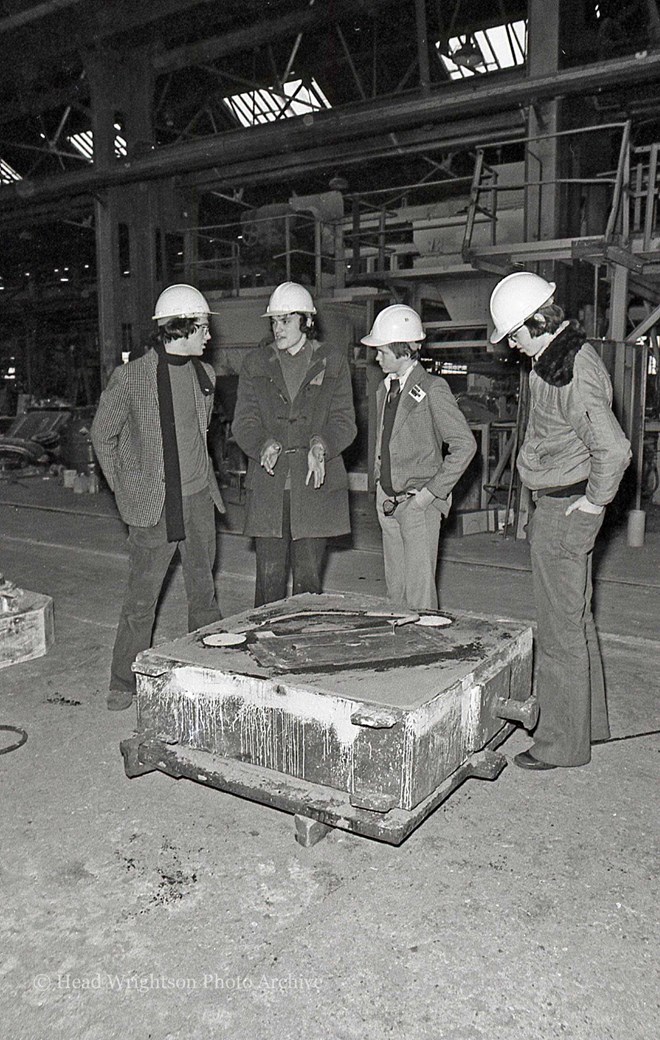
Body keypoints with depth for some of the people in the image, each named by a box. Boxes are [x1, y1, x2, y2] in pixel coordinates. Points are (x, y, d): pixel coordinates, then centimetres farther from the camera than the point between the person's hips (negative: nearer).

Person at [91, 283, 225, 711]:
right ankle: (125, 684, 15)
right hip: (154, 504, -5)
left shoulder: (205, 374, 7)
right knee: (142, 597, 0)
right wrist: (125, 489, 2)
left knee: (204, 590, 14)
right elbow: (103, 434, 1)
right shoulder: (131, 377, -10)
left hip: (199, 499, 6)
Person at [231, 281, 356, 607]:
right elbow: (243, 423, 5)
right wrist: (265, 445, -17)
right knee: (269, 577, 3)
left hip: (315, 485, -1)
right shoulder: (255, 363, 10)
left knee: (309, 578, 5)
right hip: (268, 487, 1)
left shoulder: (332, 363, 7)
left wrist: (321, 446, -18)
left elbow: (344, 421, 3)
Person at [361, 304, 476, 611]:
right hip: (388, 502, 7)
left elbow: (465, 444, -14)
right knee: (395, 589, 13)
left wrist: (431, 491, -15)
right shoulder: (385, 388, 11)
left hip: (419, 503, -7)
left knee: (420, 593, -3)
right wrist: (380, 482, 12)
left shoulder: (432, 389, -12)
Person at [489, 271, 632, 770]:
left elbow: (614, 449, -32)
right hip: (559, 506, 11)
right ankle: (590, 720, 37)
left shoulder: (572, 373, -22)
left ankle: (562, 743, 15)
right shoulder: (565, 355, 11)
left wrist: (592, 502, -18)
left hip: (565, 511, -11)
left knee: (561, 630, 0)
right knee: (576, 619, 20)